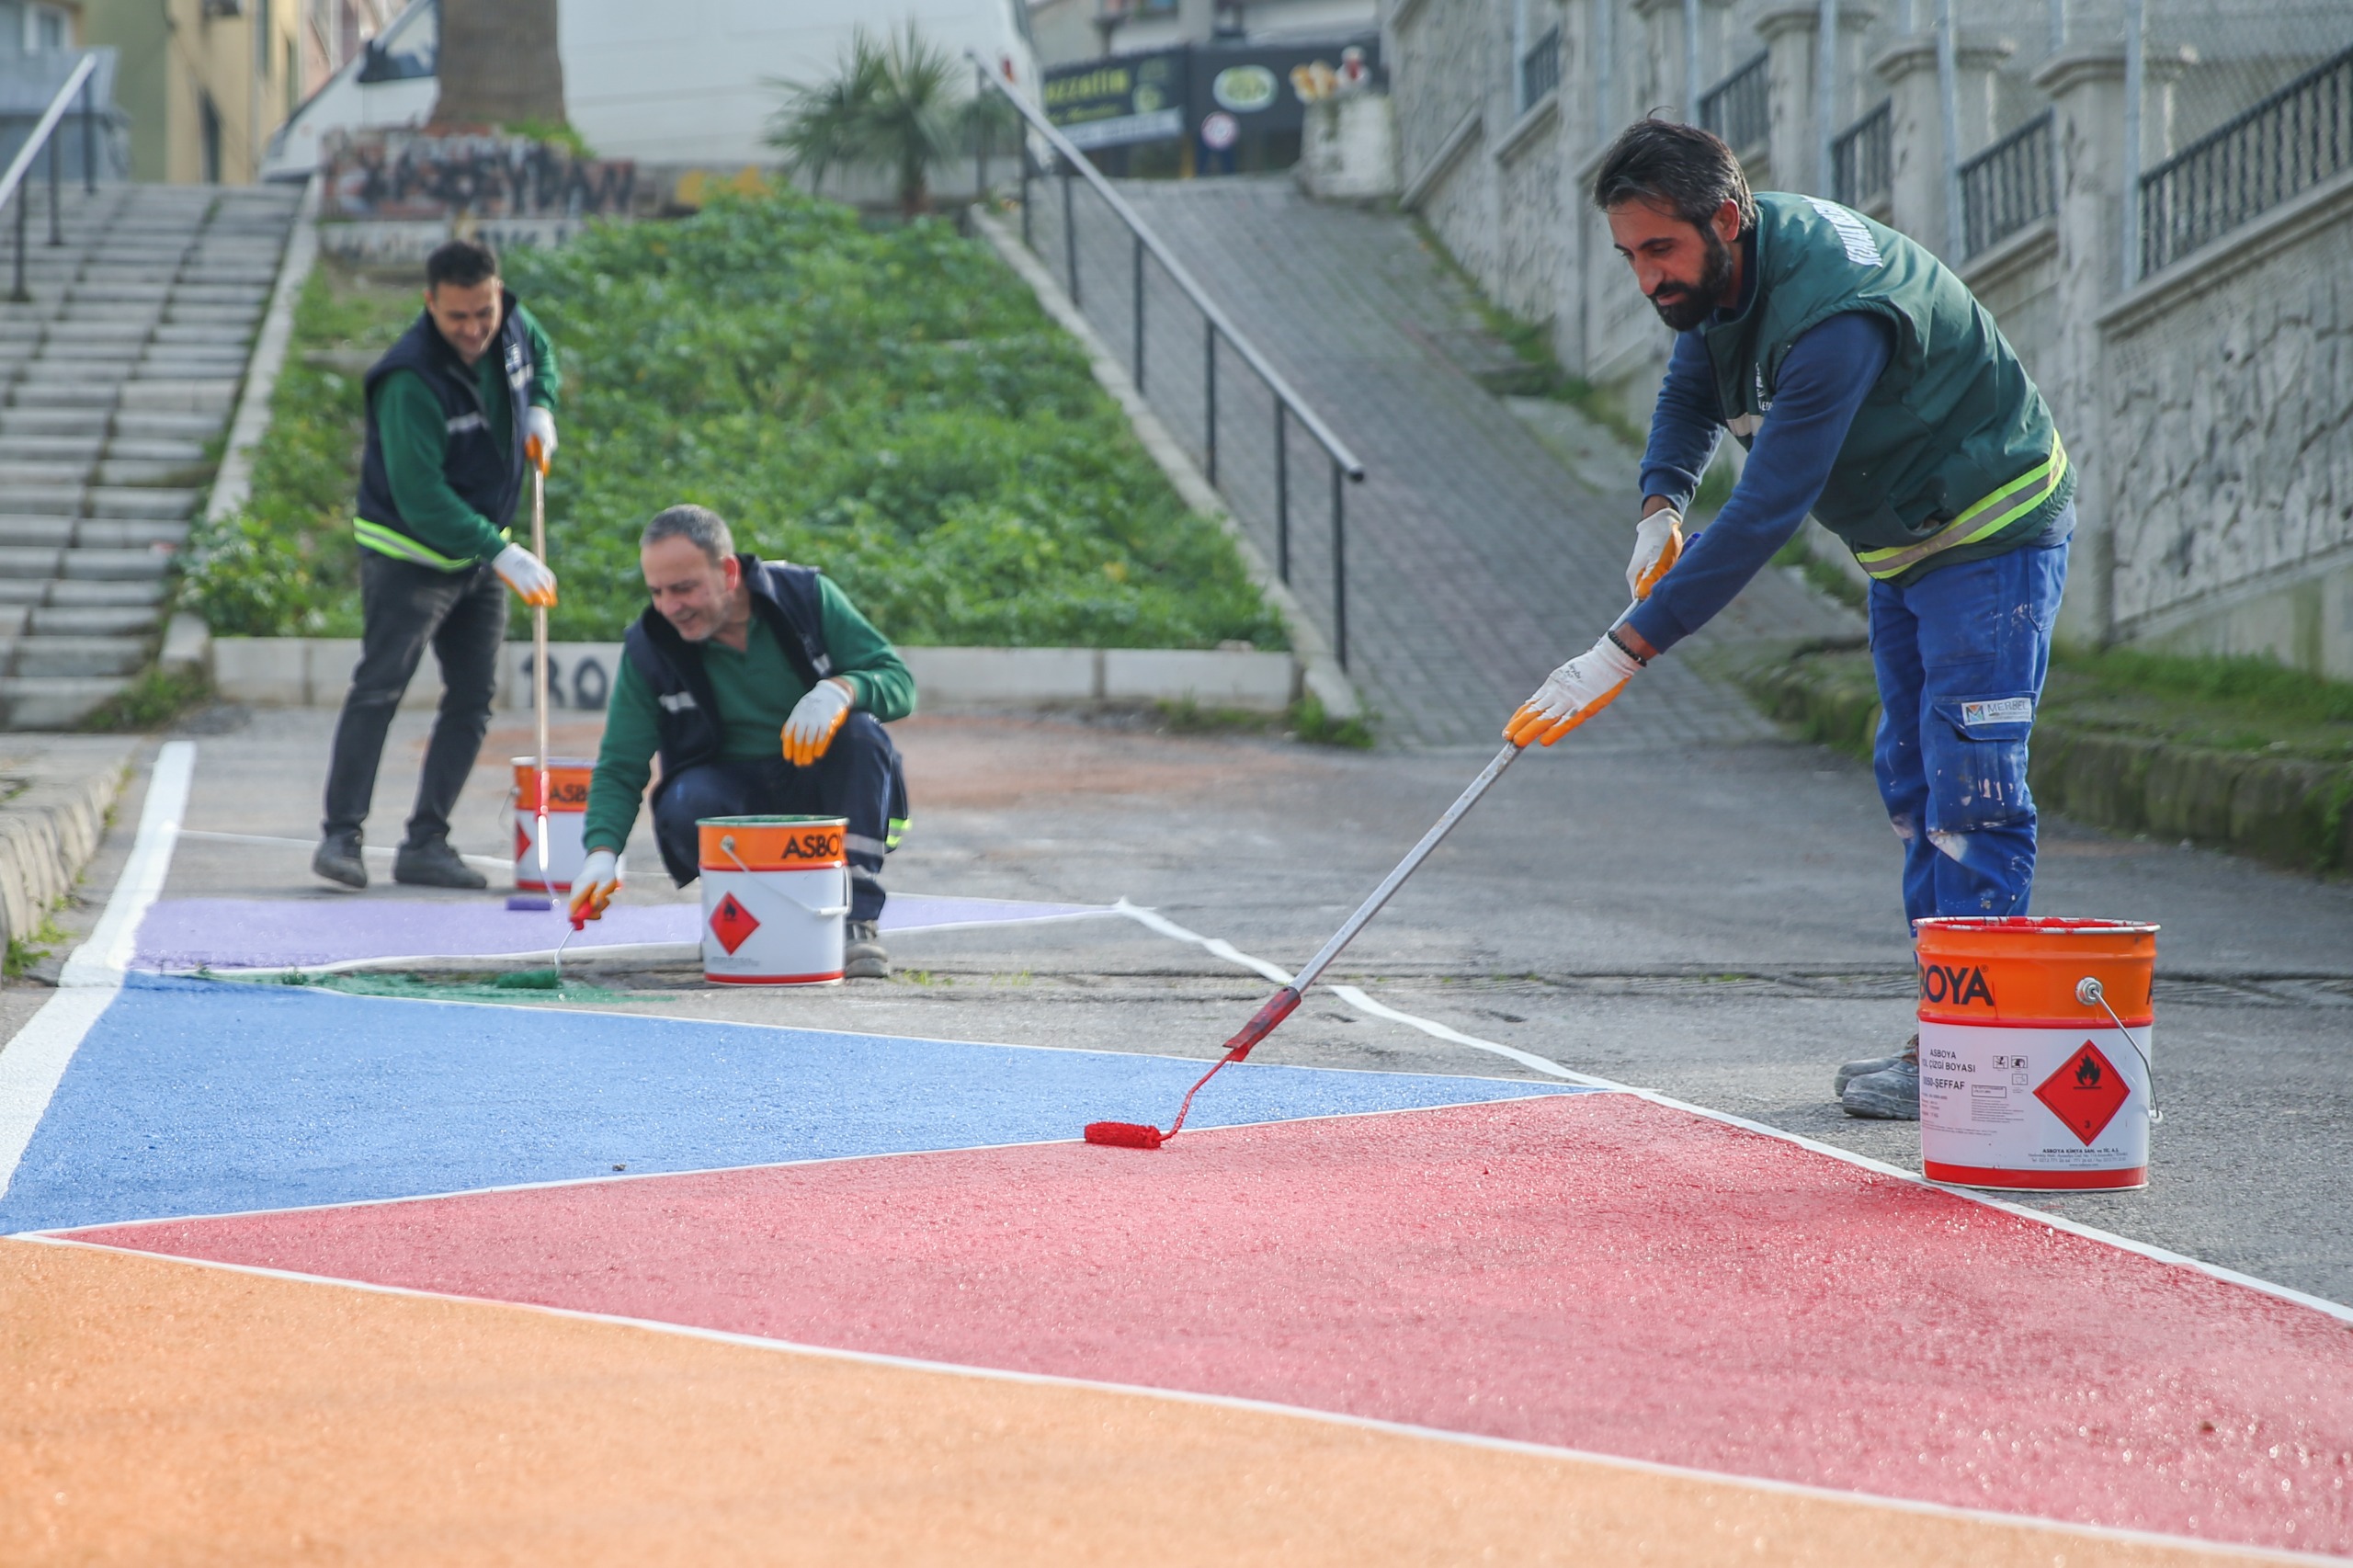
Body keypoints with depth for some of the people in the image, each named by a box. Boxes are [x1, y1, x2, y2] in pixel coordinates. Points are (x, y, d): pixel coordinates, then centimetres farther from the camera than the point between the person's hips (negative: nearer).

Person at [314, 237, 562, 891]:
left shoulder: (513, 326, -6)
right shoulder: (411, 381, -27)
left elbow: (541, 357, 21)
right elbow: (420, 497, -31)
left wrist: (540, 408, 0)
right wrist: (502, 554, -37)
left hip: (480, 556, 7)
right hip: (409, 558, -7)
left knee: (473, 700, 4)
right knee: (379, 689, -12)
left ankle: (425, 844, 9)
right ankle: (341, 834, -7)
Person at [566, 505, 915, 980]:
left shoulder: (806, 595, -10)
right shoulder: (648, 647, -9)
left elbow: (899, 682, -11)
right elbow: (619, 769, -9)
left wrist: (840, 689, -34)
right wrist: (603, 850, -27)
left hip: (820, 790, 0)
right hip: (734, 799, 0)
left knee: (861, 731, -30)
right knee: (685, 802, -33)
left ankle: (857, 921, -25)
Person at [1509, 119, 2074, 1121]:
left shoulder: (1830, 318, -35)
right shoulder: (1724, 270, -6)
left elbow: (1766, 514, -37)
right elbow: (1692, 390, 14)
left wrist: (1624, 652, -36)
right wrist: (1662, 501, -8)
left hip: (1993, 533, -10)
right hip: (1902, 544, 10)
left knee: (1968, 788, -13)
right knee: (1911, 784, 11)